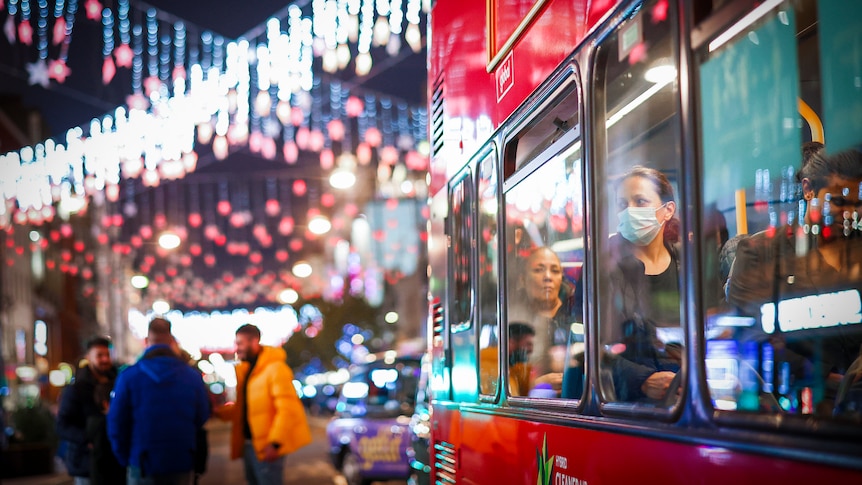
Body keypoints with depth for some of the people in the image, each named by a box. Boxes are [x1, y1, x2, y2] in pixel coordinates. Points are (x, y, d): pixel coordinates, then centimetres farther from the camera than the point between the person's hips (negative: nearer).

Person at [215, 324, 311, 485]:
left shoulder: (275, 368, -13)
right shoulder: (245, 370, 15)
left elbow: (287, 408, -20)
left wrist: (275, 442, -24)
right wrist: (218, 411, 1)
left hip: (266, 446, -9)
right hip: (249, 444, 9)